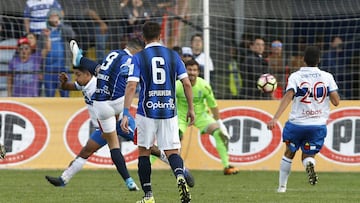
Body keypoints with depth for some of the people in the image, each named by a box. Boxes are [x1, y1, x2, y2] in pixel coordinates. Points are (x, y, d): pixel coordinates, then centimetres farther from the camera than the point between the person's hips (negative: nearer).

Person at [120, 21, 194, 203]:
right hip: (169, 111, 2)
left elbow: (131, 86, -12)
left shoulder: (138, 58, -2)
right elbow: (187, 83, 2)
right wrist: (190, 108, 11)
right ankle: (180, 176, -28)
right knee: (172, 151, 5)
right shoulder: (173, 55, 5)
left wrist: (125, 114, -12)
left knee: (143, 152, 13)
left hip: (147, 111, -2)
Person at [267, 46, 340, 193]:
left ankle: (282, 186, 25)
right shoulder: (327, 77, -2)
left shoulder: (295, 76, -5)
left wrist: (275, 118, -27)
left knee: (289, 153, 22)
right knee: (308, 156, 12)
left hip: (296, 123, 0)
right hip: (318, 124, 0)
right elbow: (336, 101, -5)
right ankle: (309, 163, -25)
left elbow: (288, 96, -20)